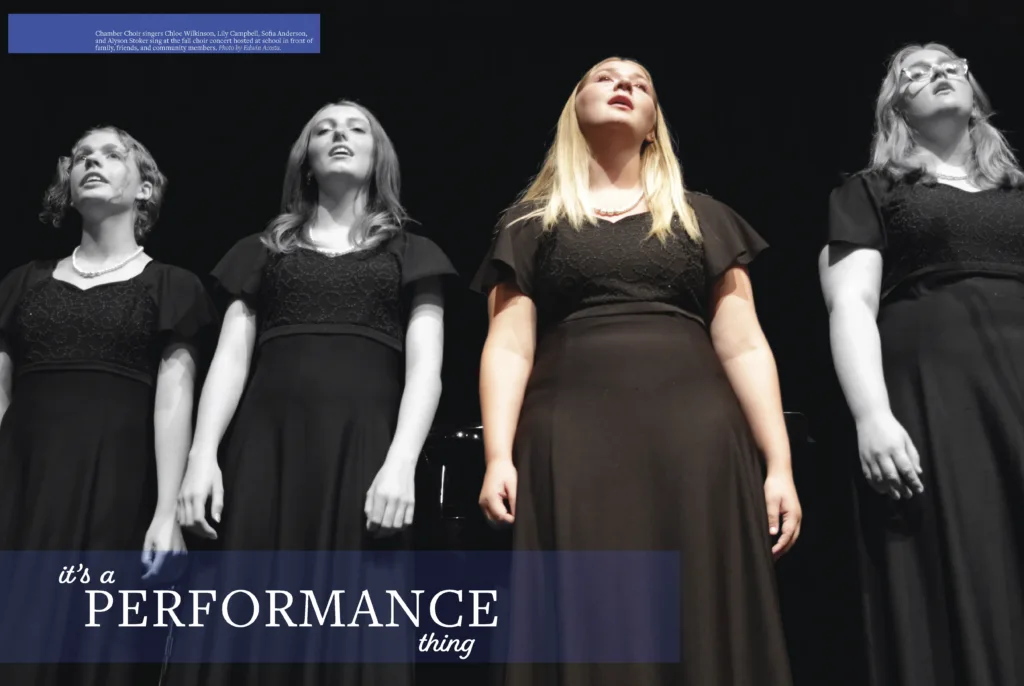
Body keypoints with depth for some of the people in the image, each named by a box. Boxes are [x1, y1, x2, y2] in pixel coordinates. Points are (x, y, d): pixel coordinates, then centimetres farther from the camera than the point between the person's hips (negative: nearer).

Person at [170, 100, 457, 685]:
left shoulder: (411, 253, 15)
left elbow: (425, 366, 3)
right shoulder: (266, 249, 20)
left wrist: (401, 463, -12)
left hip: (362, 448, -1)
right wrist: (202, 455, -3)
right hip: (267, 444, 2)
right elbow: (231, 357, 12)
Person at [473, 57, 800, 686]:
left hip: (694, 439, 1)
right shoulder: (532, 223, 15)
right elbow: (509, 348, 5)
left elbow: (743, 346, 10)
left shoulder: (703, 218, 18)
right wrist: (497, 456, -9)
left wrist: (779, 464, 1)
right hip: (574, 444, -1)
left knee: (703, 628, -1)